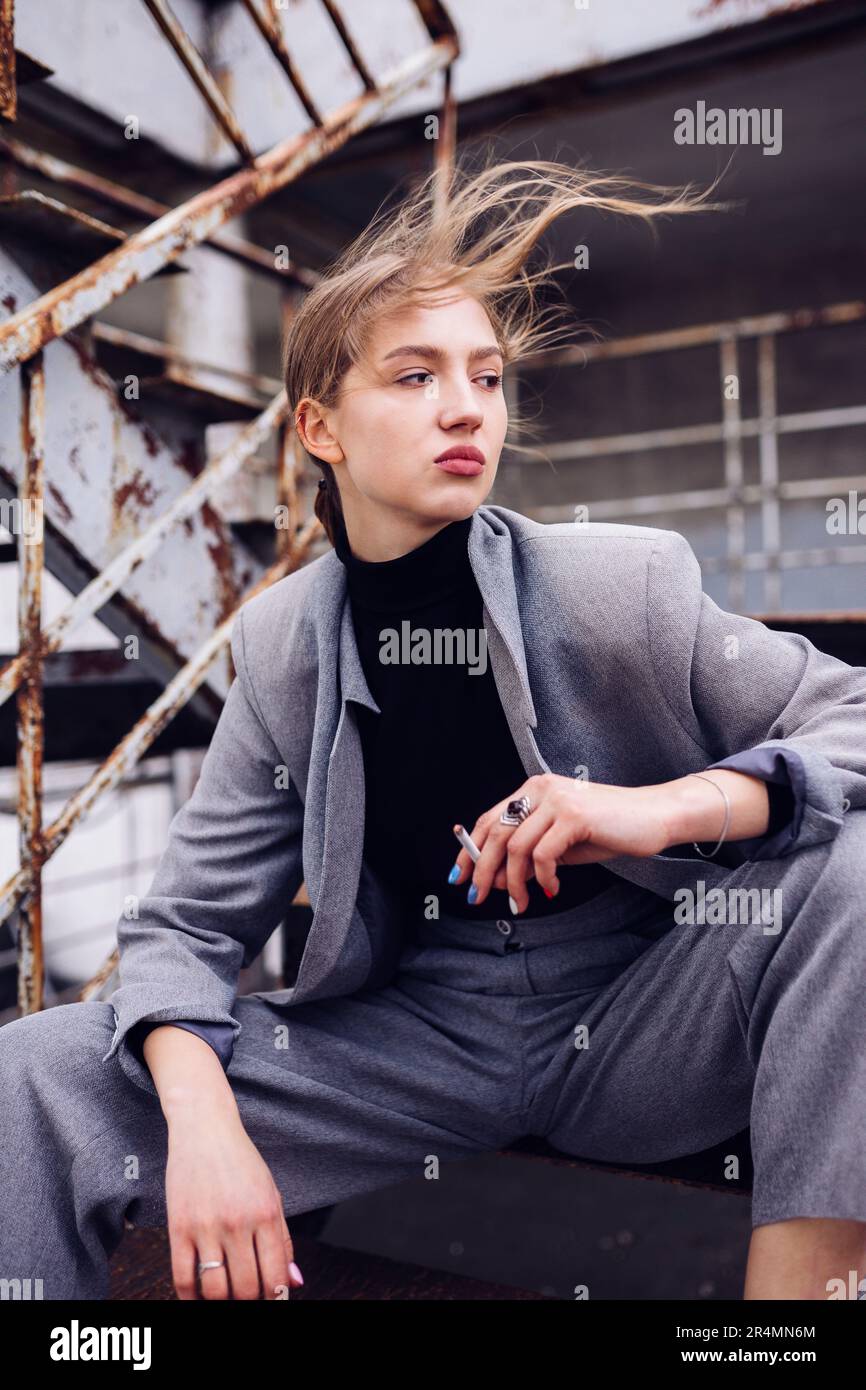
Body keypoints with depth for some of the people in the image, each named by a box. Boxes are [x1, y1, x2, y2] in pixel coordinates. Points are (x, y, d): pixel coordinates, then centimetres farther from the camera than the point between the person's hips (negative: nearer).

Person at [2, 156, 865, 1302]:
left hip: (635, 1027, 0)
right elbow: (187, 924, -2)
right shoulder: (284, 643, -3)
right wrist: (202, 1125, -21)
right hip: (413, 1034, 1)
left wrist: (667, 808, -27)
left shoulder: (625, 584, -10)